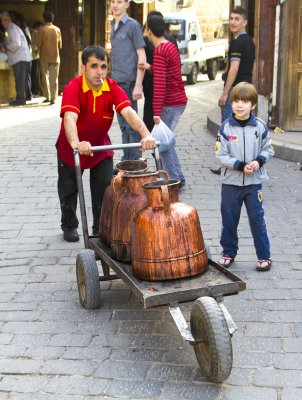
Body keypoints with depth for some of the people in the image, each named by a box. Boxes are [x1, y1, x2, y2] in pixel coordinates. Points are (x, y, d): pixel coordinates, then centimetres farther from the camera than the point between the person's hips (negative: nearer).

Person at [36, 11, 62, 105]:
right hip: (55, 57, 1)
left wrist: (40, 49, 13)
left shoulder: (42, 29, -8)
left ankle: (47, 97, 12)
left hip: (44, 56, -1)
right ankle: (53, 98, -3)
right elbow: (60, 45, 6)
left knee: (45, 77, 12)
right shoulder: (57, 29, 1)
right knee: (54, 78, 3)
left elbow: (38, 43, -8)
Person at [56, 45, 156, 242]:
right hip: (71, 148, -2)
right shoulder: (73, 88, -28)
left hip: (101, 146, 2)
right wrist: (76, 142, -65)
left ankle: (101, 229, 19)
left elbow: (128, 112, -34)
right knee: (69, 189, 15)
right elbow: (70, 117, -45)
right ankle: (69, 226, 39)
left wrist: (145, 134, -52)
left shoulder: (113, 88, -19)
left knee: (105, 189, -1)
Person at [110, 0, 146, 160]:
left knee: (131, 124, -3)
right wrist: (113, 78, 13)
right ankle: (126, 160, 20)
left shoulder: (132, 25, -7)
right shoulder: (113, 25, 15)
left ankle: (135, 163, 4)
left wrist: (138, 85, -16)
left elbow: (141, 56, -11)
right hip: (116, 81, 8)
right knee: (122, 123, 12)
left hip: (128, 81, -7)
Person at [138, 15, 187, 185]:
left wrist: (157, 112, -25)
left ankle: (175, 180, -2)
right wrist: (150, 67, 12)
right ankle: (178, 177, 23)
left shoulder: (159, 51, -17)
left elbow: (159, 83, -24)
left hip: (171, 104, -9)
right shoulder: (170, 46, 12)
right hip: (179, 100, 9)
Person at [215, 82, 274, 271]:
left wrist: (259, 161, -14)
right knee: (229, 220, 11)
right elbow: (221, 156, -9)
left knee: (257, 219, 4)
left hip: (254, 182, 0)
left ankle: (264, 256, 15)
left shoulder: (260, 126, -5)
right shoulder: (226, 128, -8)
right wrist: (240, 166, -18)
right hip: (231, 182, 0)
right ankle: (229, 252, 28)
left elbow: (268, 149, 5)